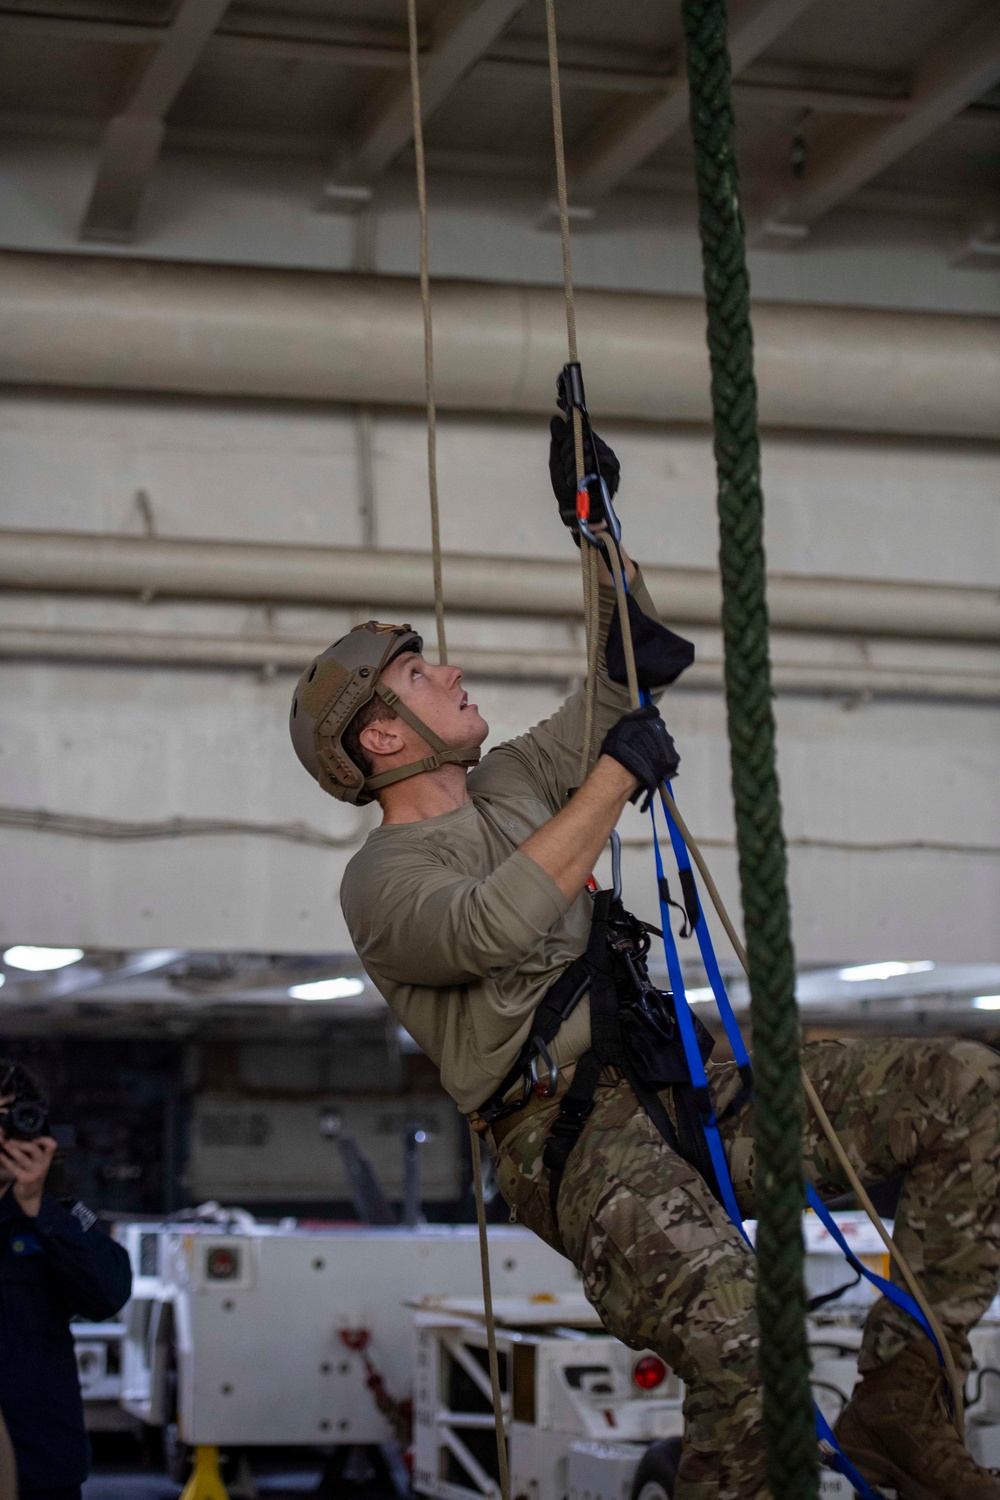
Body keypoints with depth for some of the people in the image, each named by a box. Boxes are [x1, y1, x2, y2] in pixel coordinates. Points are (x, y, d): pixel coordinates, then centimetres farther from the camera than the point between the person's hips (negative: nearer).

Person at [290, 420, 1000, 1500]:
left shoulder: (510, 784, 23)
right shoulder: (380, 881, 0)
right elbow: (491, 925, -22)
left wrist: (594, 522, 23)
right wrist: (617, 773, -15)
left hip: (674, 1087, 8)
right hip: (565, 1136, -8)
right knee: (739, 1347, -38)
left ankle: (895, 1406, -8)